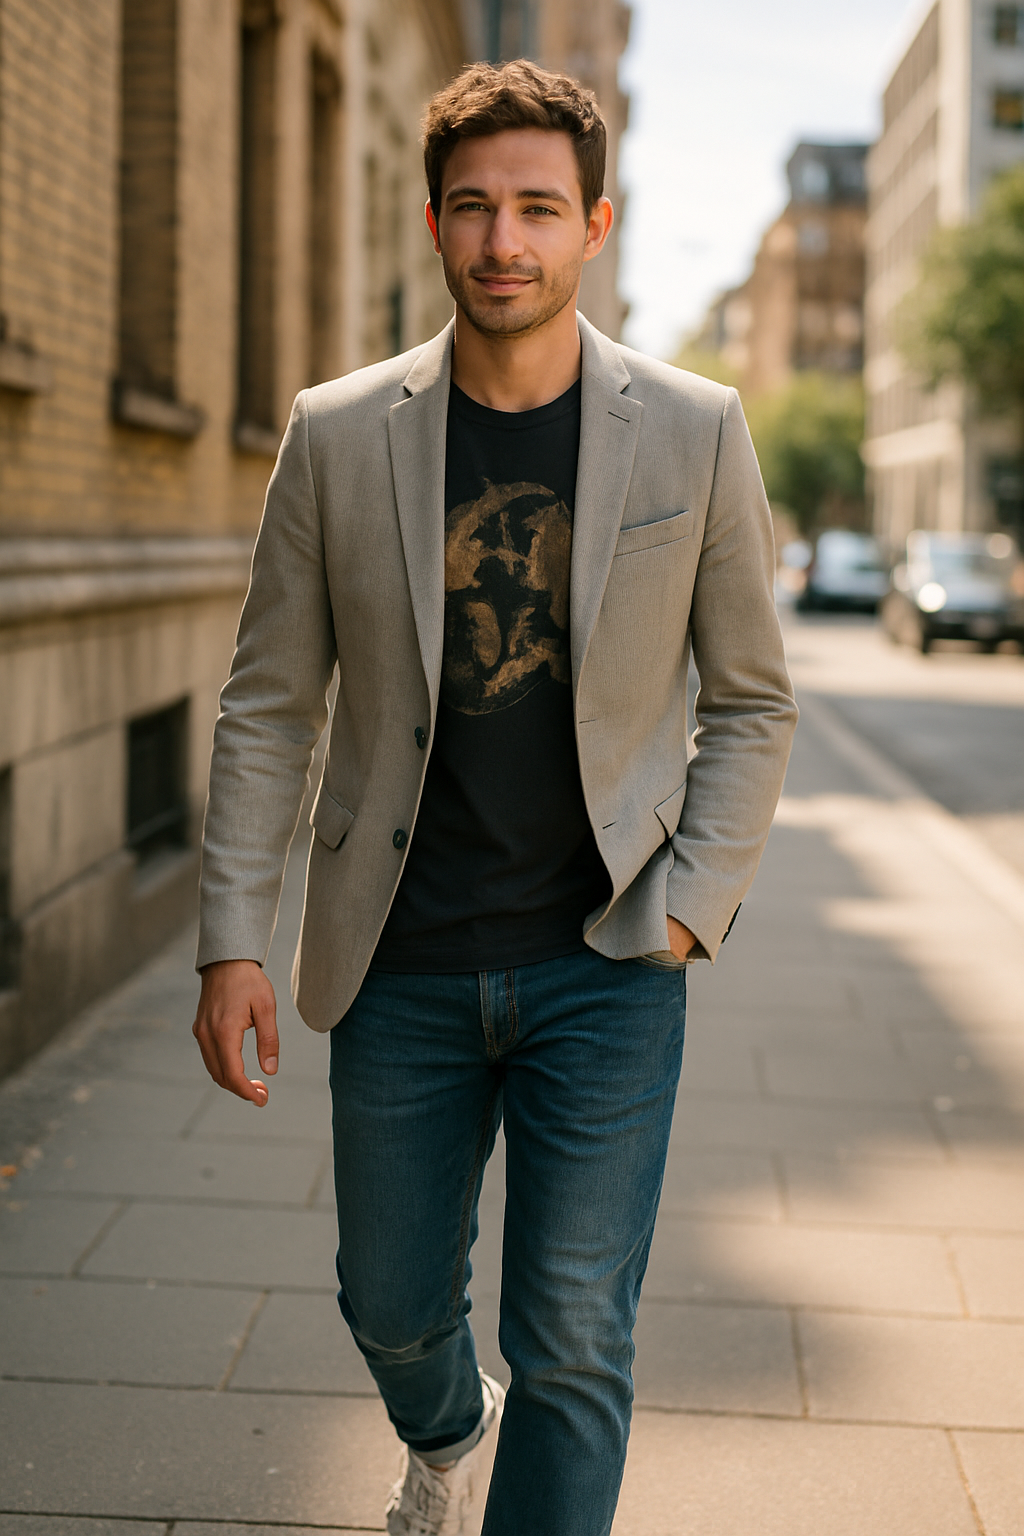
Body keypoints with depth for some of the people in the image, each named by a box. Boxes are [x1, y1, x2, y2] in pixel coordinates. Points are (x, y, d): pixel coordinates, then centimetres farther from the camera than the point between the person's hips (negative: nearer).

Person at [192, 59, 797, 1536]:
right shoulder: (339, 434, -3)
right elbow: (268, 706, 2)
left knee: (572, 1344, -2)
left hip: (605, 968, -1)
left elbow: (752, 699, 4)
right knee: (393, 1305, 17)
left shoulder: (695, 432, -4)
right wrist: (233, 940, -3)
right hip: (402, 968, 2)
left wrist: (693, 906, -6)